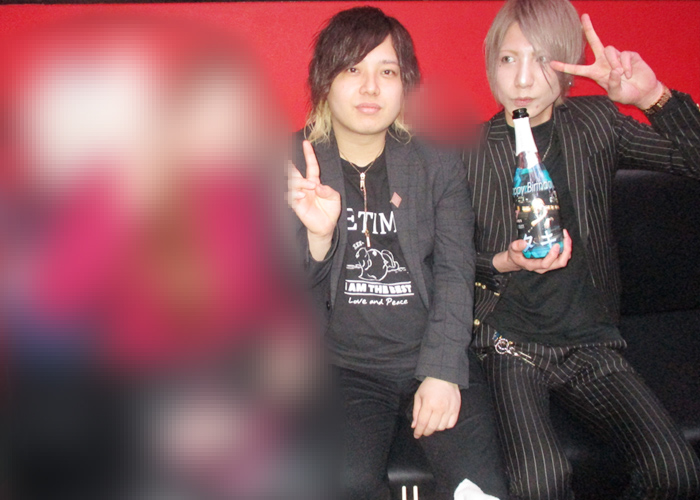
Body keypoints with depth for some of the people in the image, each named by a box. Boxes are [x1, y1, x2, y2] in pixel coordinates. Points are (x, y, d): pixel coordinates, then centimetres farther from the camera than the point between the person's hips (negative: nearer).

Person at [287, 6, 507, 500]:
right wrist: (318, 235, -20)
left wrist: (443, 371, -13)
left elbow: (455, 273, 0)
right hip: (345, 364, -1)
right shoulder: (293, 168, 2)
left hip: (435, 356, 1)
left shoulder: (439, 164, 6)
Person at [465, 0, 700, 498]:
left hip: (590, 339, 3)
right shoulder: (472, 149, -2)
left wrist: (654, 97, -16)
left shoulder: (594, 122, 4)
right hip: (509, 341, -2)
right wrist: (505, 263, -18)